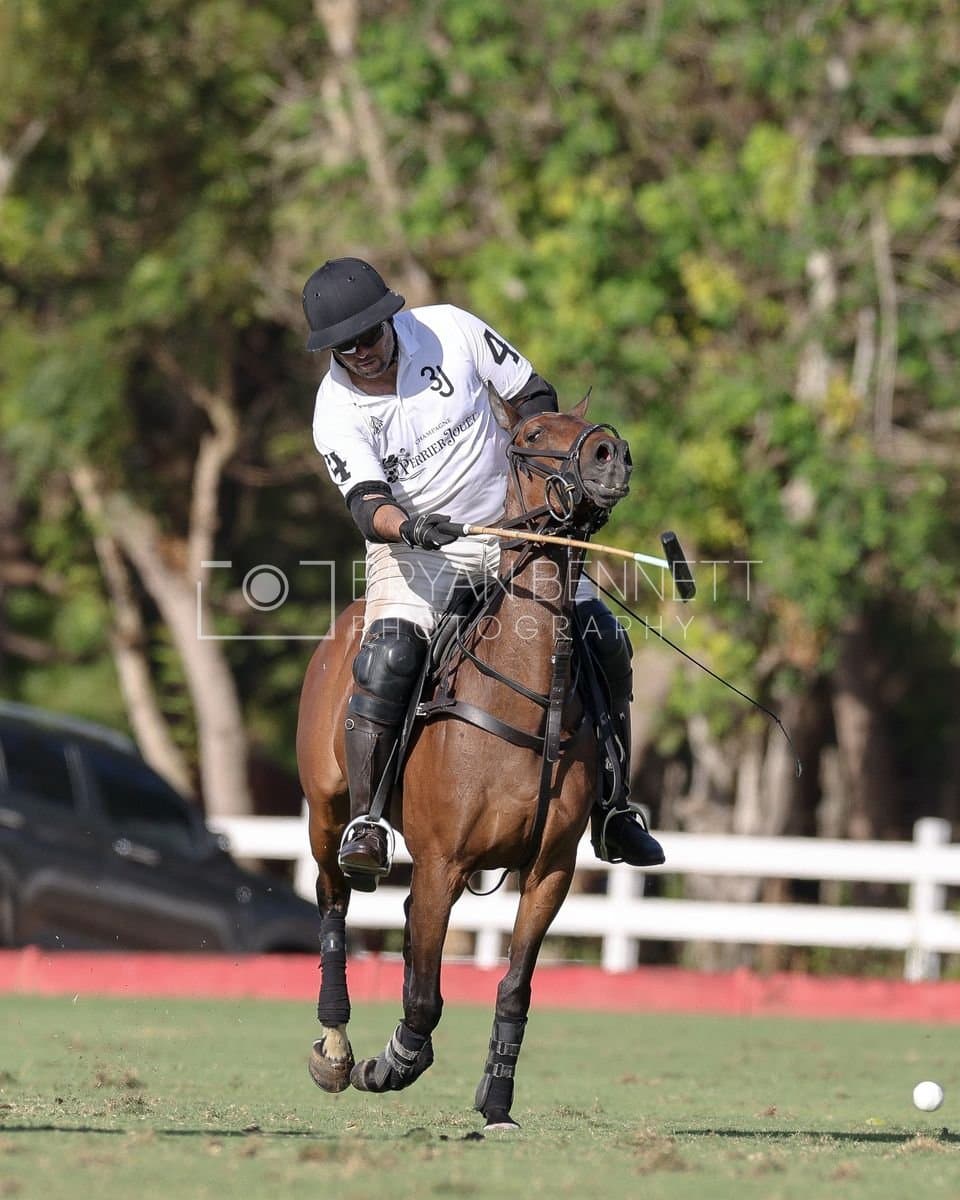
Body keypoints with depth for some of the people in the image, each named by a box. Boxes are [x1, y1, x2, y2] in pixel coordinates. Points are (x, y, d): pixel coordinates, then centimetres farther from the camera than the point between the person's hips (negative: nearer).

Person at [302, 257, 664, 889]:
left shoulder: (449, 329, -10)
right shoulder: (337, 412, -13)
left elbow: (535, 395, 1)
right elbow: (367, 503, -25)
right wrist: (407, 528, -47)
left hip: (507, 527, 2)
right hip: (411, 546, -2)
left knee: (603, 639, -10)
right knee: (388, 656, -30)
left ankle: (614, 811, 3)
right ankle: (364, 824, -25)